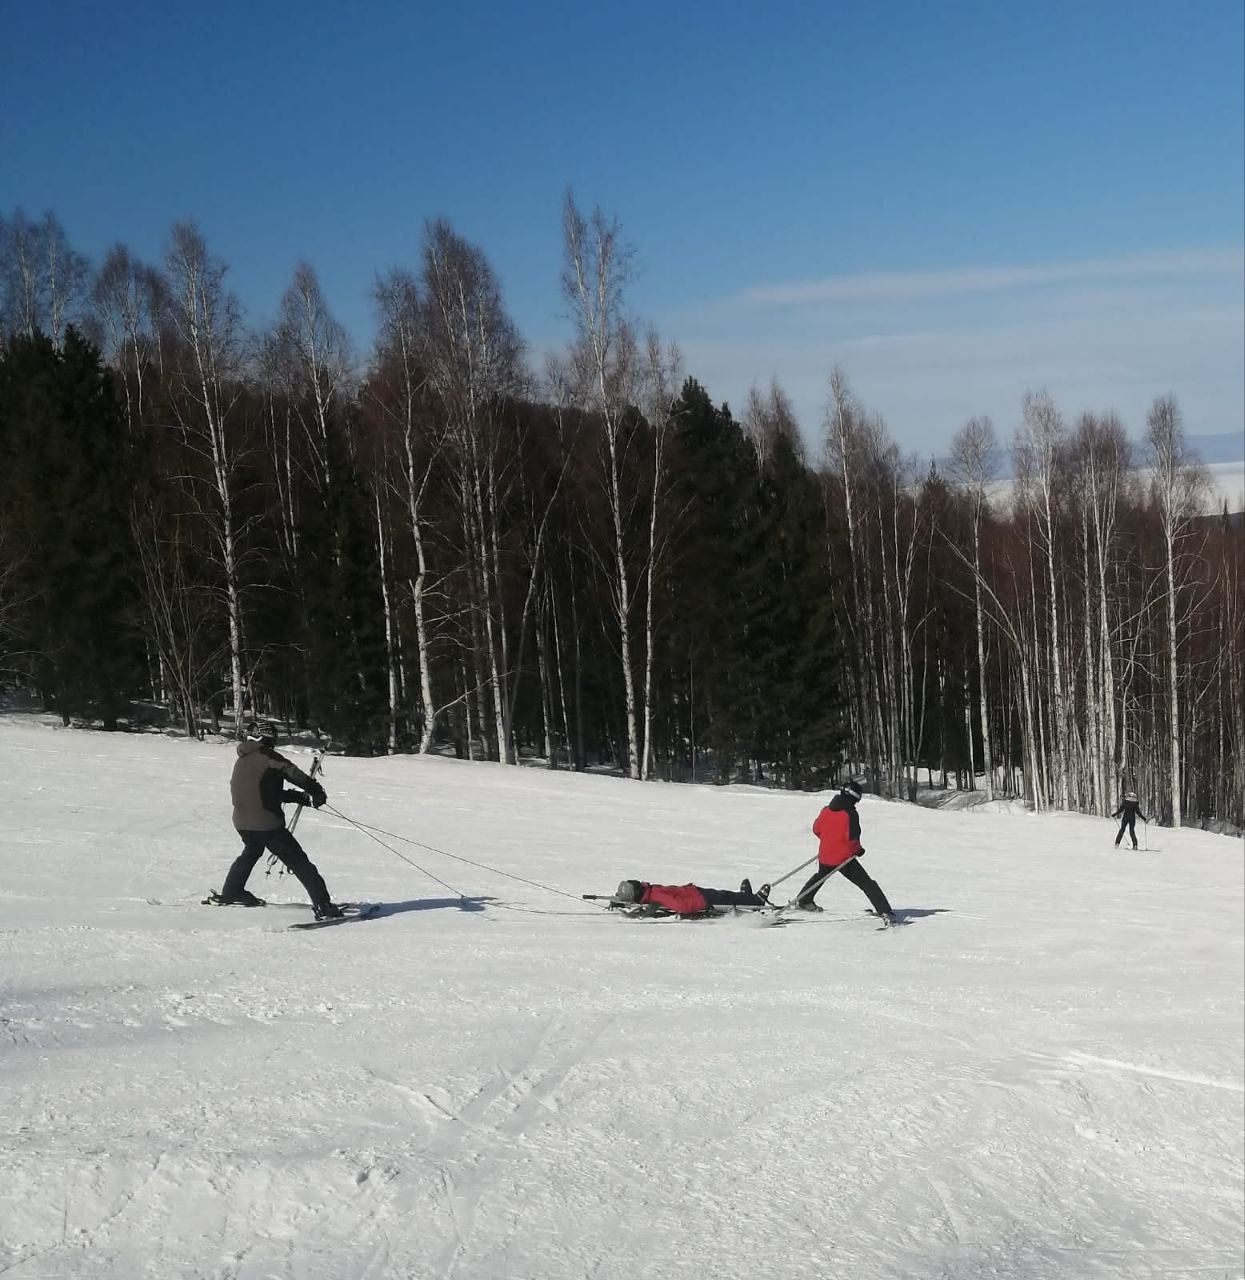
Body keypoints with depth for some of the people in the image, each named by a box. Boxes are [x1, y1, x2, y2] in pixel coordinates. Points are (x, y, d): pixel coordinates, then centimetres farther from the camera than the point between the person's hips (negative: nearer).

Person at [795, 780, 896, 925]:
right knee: (868, 884, -3)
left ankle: (803, 901, 49)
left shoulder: (826, 810, 1)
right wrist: (858, 849, -3)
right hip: (844, 858, -6)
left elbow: (816, 829, 12)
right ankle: (885, 912, -15)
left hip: (825, 856, 6)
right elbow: (852, 838, -22)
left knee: (821, 876, 36)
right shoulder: (850, 813, -16)